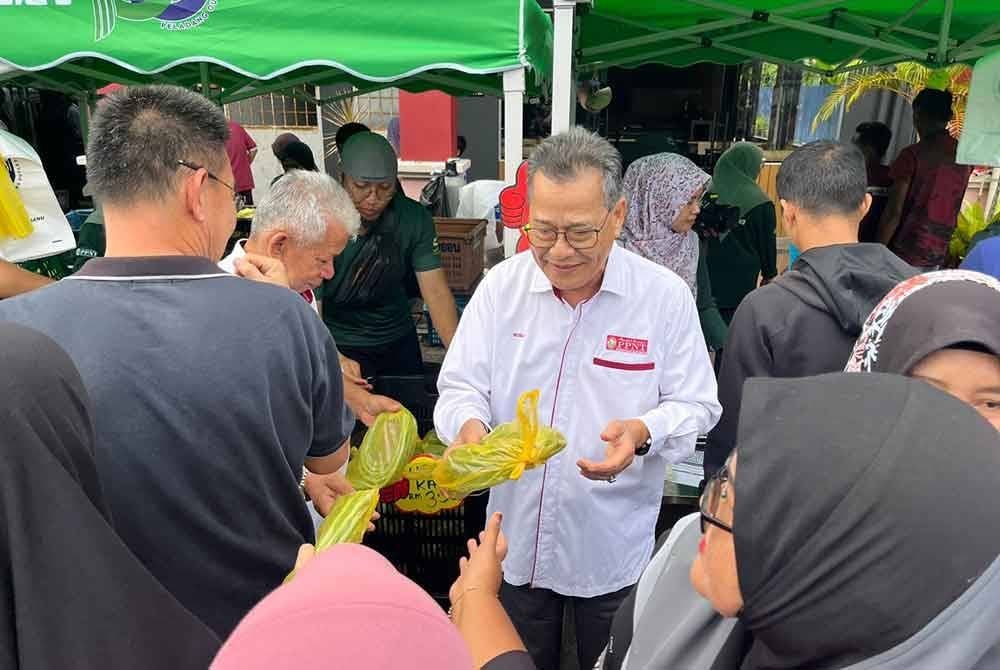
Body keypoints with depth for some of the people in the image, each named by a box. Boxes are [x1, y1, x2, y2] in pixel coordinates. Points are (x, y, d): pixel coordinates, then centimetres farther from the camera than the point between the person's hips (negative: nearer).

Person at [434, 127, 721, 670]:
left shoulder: (665, 295, -12)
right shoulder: (500, 286, -6)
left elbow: (695, 405, -7)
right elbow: (461, 386, -4)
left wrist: (643, 432, -27)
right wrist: (469, 426, -26)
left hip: (614, 548, -1)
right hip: (517, 538, 2)